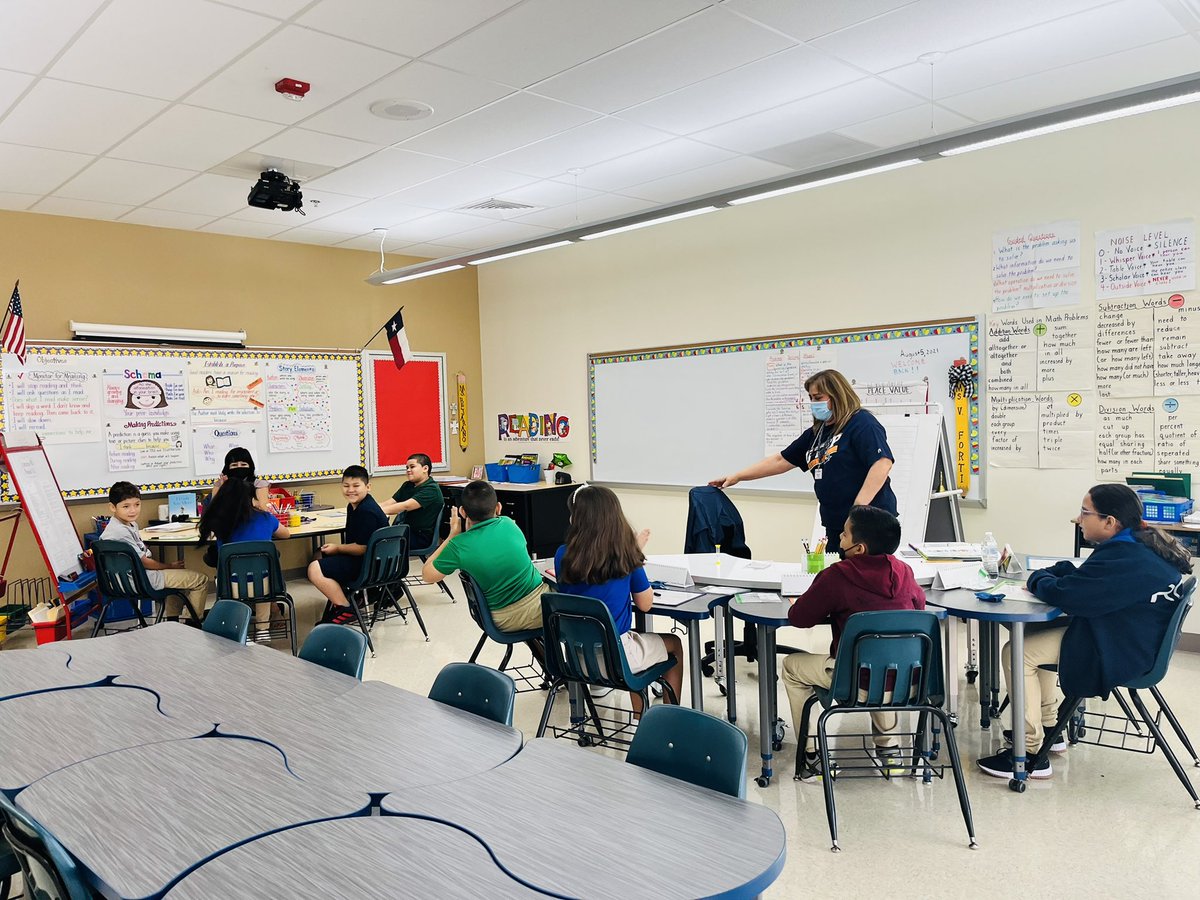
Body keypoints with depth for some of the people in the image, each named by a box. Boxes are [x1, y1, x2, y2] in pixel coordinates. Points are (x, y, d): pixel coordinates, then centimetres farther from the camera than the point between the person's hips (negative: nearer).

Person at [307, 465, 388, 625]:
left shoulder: (366, 512, -22)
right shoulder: (353, 506, 10)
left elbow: (362, 548, -23)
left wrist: (337, 548, -9)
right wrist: (335, 548, 3)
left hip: (369, 563, -11)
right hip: (361, 558, 11)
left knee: (315, 569, -16)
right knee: (322, 556, 26)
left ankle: (345, 609, -10)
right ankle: (337, 598, 20)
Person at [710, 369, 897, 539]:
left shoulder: (862, 424, -7)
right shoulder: (816, 433, 16)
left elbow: (882, 463, -18)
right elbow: (780, 460, 19)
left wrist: (859, 508, -23)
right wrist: (737, 477, 16)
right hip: (835, 525, 7)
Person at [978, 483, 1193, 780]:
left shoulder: (1125, 559, -28)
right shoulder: (1141, 547, 7)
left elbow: (1065, 593, -29)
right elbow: (1083, 577, 18)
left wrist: (1037, 579, -8)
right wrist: (1047, 575, 0)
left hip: (1119, 655, -11)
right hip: (1133, 640, 11)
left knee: (1017, 653, -12)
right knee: (1035, 634, 22)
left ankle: (1031, 754, -4)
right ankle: (1049, 728, 29)